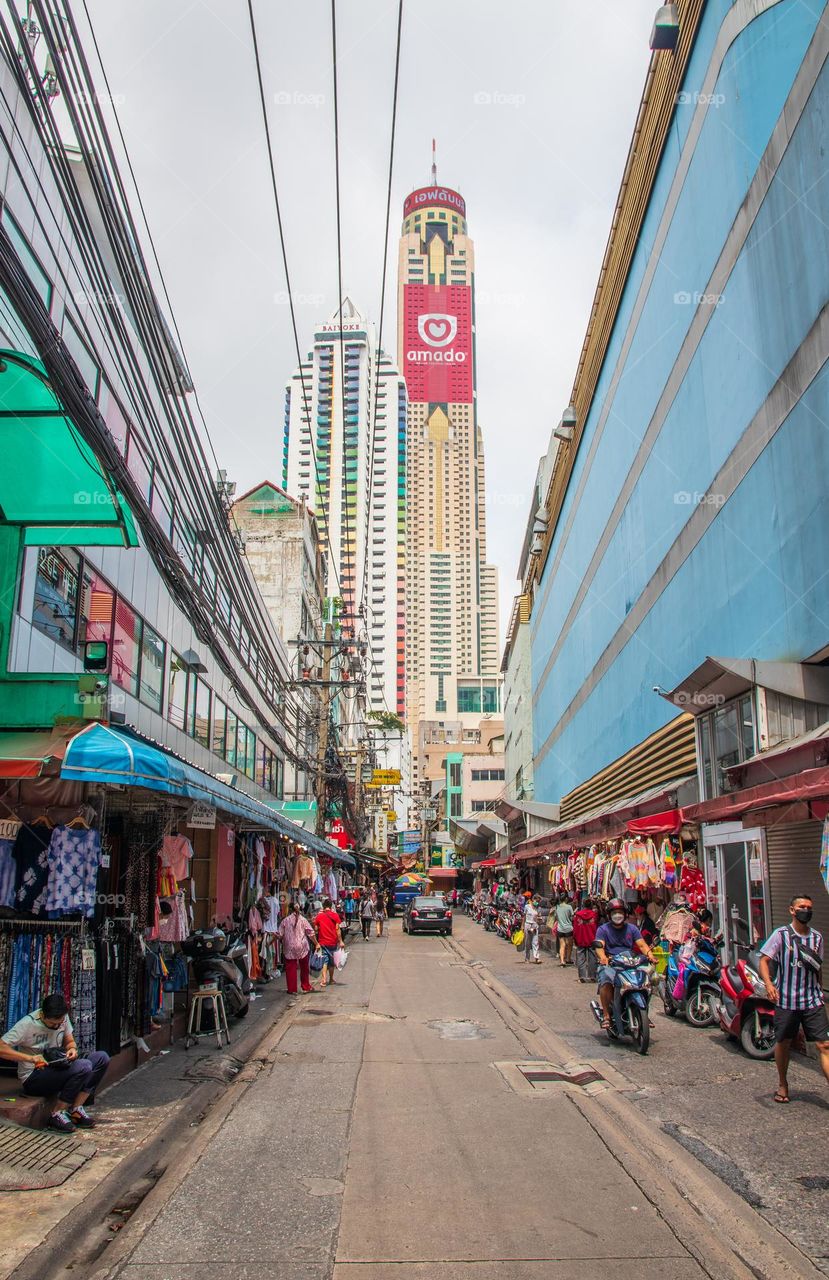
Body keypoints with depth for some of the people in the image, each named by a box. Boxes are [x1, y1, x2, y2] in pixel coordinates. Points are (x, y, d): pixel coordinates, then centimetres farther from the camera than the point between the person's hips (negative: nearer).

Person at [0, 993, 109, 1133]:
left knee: (102, 1058, -11)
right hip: (33, 1078, -7)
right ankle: (57, 1115, -13)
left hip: (56, 1068, 7)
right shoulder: (28, 1024, -18)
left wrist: (72, 1049, -10)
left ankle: (76, 1109, -8)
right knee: (83, 1066, -29)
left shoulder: (63, 1018, 0)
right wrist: (30, 1058, -33)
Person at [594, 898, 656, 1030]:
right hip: (609, 964, -3)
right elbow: (599, 946, -9)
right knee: (605, 981, -31)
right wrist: (603, 957, -32)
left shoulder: (631, 928, 17)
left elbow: (642, 944, 5)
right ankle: (606, 1015, -25)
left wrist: (650, 955, -17)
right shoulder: (603, 929, 7)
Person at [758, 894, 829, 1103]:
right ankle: (782, 1084, 32)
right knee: (783, 1043, 12)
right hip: (786, 999, -2)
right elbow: (764, 959, -8)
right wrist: (768, 984, -23)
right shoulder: (781, 934, -6)